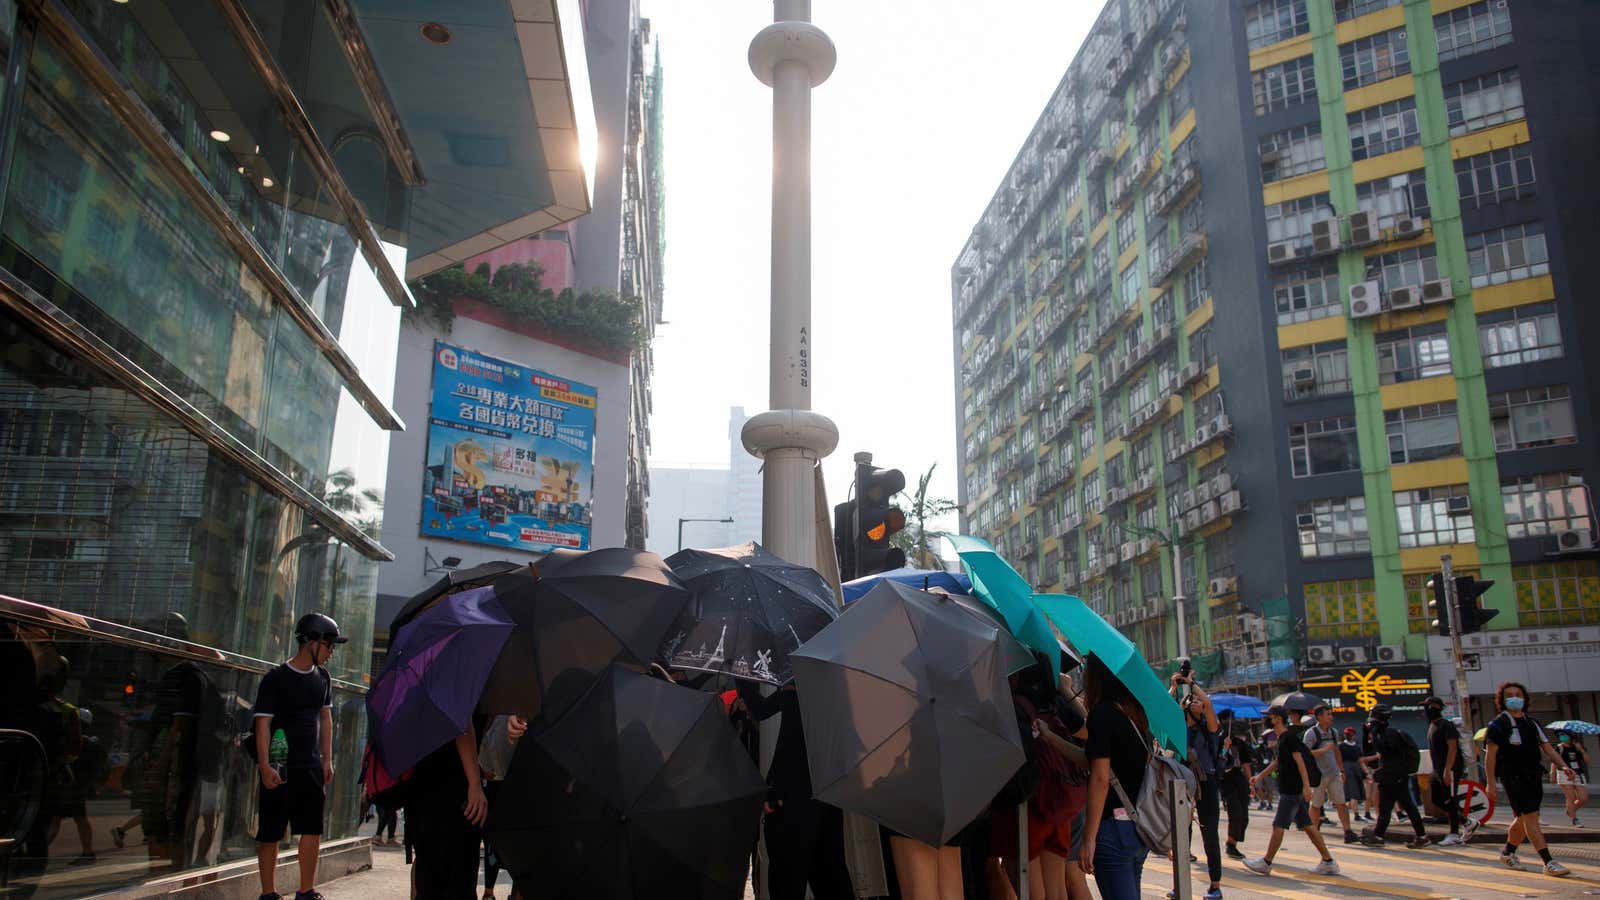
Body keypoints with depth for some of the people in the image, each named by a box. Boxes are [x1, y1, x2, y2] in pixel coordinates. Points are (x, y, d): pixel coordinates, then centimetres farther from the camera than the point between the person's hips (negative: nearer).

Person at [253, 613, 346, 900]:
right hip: (279, 768, -6)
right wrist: (265, 766, -20)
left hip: (311, 767, 6)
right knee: (271, 832, 3)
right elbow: (263, 724, -13)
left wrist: (327, 760, 12)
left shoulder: (322, 678, 10)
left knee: (312, 830, 7)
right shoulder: (276, 679, -9)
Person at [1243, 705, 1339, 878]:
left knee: (1279, 825, -5)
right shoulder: (1282, 738, 16)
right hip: (1289, 788, 10)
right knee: (1306, 825, 11)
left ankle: (1266, 863, 0)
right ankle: (1328, 862, 14)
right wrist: (1261, 776, 26)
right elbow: (1278, 761, 26)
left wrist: (1306, 786, -25)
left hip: (1292, 790, -10)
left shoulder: (1290, 737, -13)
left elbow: (1300, 761, -20)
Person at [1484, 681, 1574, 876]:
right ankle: (1549, 863, -15)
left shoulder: (1533, 724, 16)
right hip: (1513, 777, -7)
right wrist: (1490, 783, -12)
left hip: (1534, 777, 7)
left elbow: (1548, 749, 11)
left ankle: (1508, 853, 32)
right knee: (1531, 818, -12)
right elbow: (1490, 755, -6)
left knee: (1523, 819, 15)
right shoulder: (1499, 725, -3)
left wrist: (1563, 766, -8)